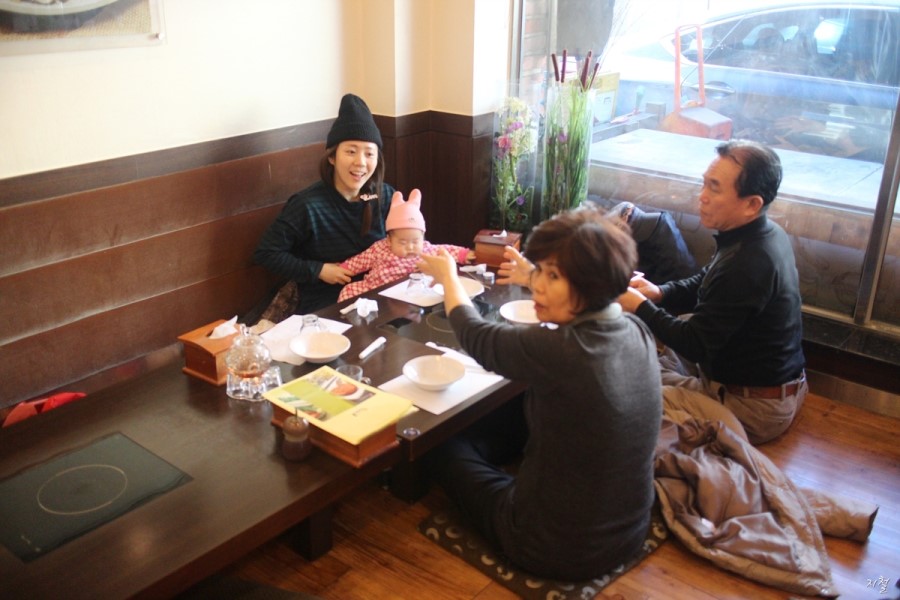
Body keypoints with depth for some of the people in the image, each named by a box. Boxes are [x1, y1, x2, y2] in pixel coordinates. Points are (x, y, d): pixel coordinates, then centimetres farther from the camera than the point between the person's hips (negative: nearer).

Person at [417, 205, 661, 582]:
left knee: (443, 448, 16)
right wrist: (533, 277, 29)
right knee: (525, 408, 24)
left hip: (557, 549, -6)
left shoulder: (557, 352, -31)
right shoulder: (638, 332, -11)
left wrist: (447, 275, 9)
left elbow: (475, 336, -10)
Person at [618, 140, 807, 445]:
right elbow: (705, 283, 12)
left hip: (756, 408, -10)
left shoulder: (746, 265, -33)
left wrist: (639, 306, -15)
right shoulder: (766, 234, -2)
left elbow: (695, 345, -25)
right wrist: (658, 293, -5)